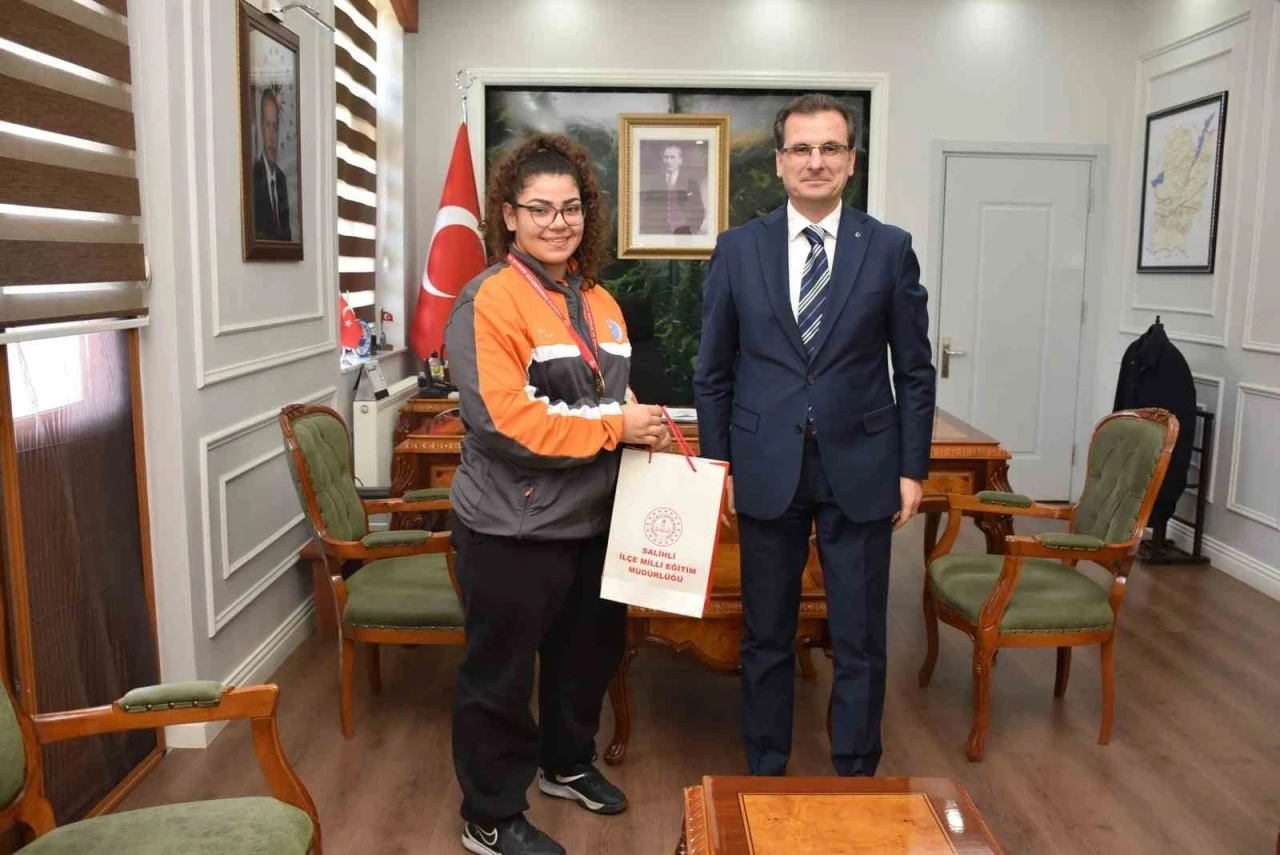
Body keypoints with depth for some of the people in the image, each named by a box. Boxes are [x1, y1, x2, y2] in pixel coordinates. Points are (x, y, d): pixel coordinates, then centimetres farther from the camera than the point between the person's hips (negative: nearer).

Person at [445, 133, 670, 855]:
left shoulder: (599, 301, 10)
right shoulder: (489, 300, -16)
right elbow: (505, 421, -24)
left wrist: (643, 426, 0)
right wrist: (615, 429, -21)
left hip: (593, 519, 8)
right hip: (514, 528, -8)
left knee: (591, 650, 23)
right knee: (502, 674, 7)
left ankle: (567, 764, 48)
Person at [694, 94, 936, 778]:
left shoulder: (889, 248, 1)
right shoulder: (738, 248, 2)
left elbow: (914, 370, 4)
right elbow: (713, 371, 5)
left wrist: (913, 467, 0)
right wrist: (716, 465, 2)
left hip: (859, 469, 0)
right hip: (766, 470, 1)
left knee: (860, 642, 8)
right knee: (766, 637, 12)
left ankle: (855, 782, 27)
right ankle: (765, 774, 30)